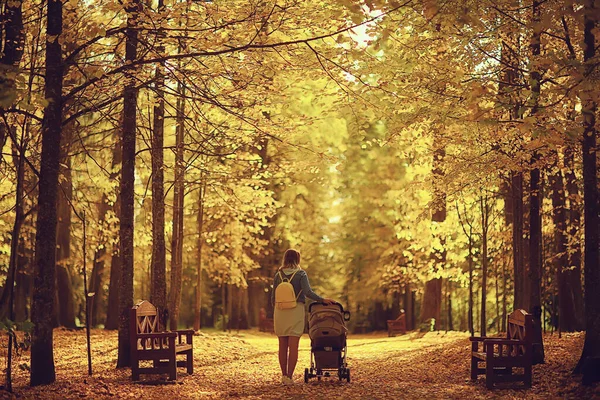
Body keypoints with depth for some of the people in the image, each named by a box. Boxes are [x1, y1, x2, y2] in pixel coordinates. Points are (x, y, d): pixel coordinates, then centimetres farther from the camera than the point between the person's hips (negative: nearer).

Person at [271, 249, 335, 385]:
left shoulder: (278, 275, 6)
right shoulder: (301, 274, -4)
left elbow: (273, 297, 8)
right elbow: (308, 292, -15)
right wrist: (323, 300, -7)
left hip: (280, 312, 3)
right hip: (295, 311, -3)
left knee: (282, 346, 10)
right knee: (293, 346, -2)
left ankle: (284, 375, 13)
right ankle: (289, 376, -8)